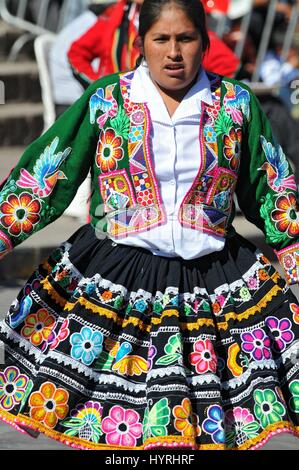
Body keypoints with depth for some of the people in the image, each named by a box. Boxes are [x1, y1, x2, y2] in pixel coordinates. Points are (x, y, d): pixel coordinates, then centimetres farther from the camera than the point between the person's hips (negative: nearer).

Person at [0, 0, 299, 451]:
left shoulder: (237, 104, 2)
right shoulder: (105, 101, 0)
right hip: (111, 279, 0)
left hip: (214, 284, 1)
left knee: (205, 427, -1)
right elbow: (43, 177, -1)